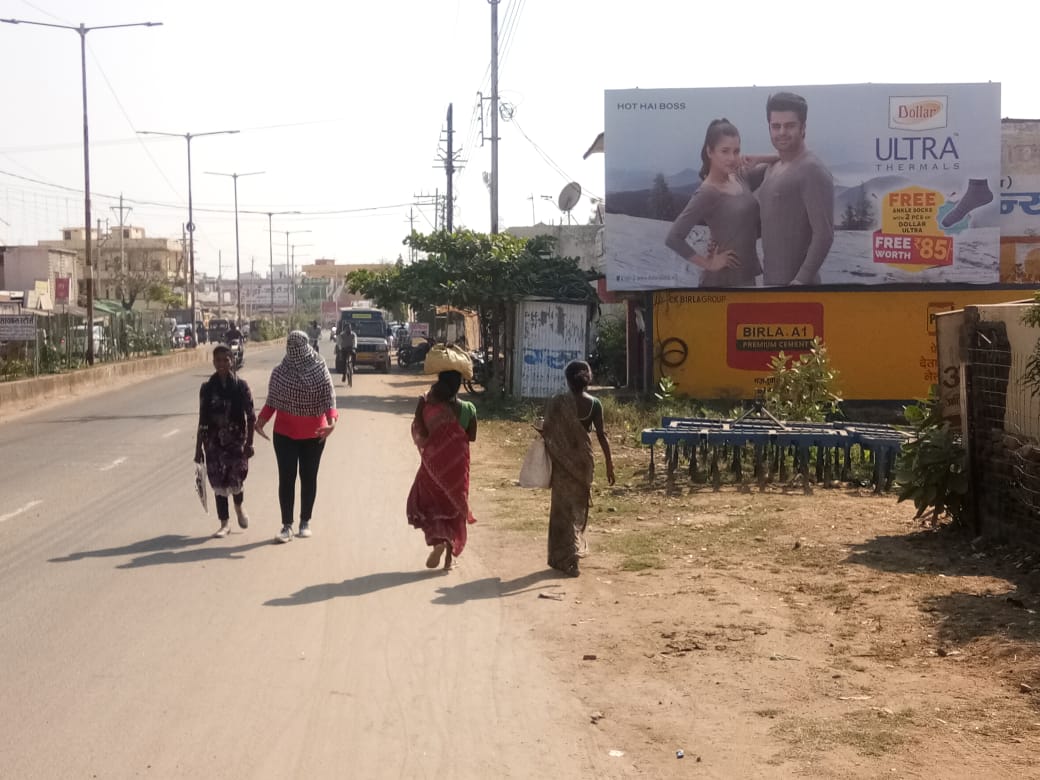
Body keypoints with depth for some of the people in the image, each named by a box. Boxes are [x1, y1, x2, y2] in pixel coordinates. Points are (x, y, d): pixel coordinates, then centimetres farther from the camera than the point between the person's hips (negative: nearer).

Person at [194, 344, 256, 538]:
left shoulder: (241, 386, -4)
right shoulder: (207, 388, 1)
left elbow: (250, 417, -2)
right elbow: (202, 420, 5)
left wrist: (249, 443, -6)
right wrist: (198, 448, 5)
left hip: (237, 441, -2)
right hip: (214, 442, 2)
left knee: (235, 480, -8)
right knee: (219, 483, 4)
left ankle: (239, 506, 27)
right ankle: (224, 524, 17)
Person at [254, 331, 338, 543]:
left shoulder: (319, 369, -7)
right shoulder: (280, 372, -2)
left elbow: (329, 396, -12)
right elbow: (272, 401, 3)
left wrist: (332, 419, -28)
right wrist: (262, 419, -12)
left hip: (313, 433, -1)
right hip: (285, 432, 1)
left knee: (309, 476, 9)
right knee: (286, 477, -2)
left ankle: (305, 522, 21)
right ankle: (287, 525, 3)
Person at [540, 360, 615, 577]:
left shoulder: (556, 402, -9)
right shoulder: (594, 404, -4)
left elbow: (546, 432, -8)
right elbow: (601, 435, -6)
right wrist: (609, 464, -1)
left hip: (561, 460, -2)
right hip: (583, 459, 2)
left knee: (563, 508, 7)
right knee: (579, 506, 18)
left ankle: (564, 558, 5)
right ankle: (574, 551, 28)